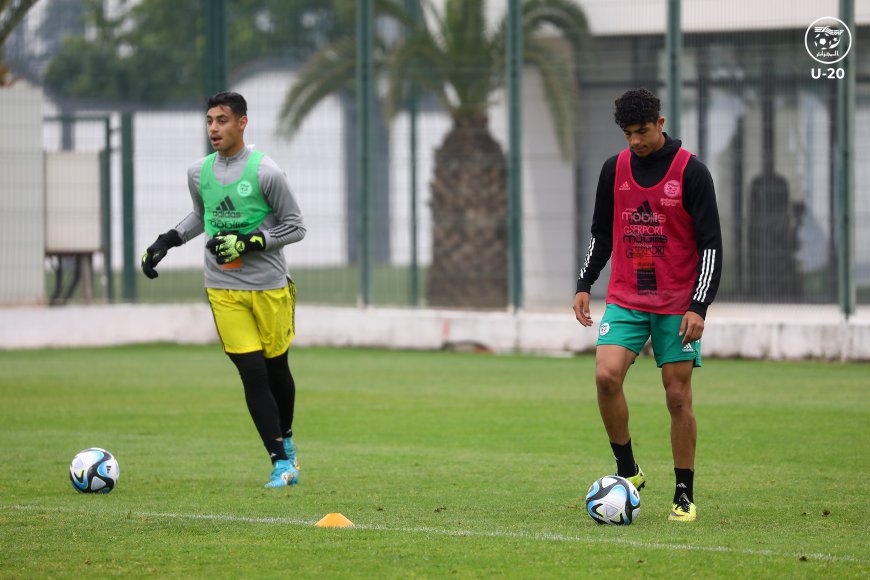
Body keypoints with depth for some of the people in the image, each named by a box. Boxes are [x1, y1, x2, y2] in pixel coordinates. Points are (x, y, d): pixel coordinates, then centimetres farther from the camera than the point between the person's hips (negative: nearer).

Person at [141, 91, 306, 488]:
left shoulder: (265, 172, -10)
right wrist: (166, 241, 12)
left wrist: (248, 242, -17)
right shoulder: (199, 172, 5)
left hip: (270, 287, -2)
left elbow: (296, 227, -6)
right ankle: (281, 463, -4)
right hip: (224, 289, 2)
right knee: (252, 373, -7)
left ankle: (285, 438, 37)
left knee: (276, 367, 10)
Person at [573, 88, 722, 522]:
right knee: (606, 376, -16)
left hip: (677, 305, -3)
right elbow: (601, 234, 17)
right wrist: (584, 285, 5)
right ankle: (627, 470, 0)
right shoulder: (614, 169, 5)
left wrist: (699, 307, -15)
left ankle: (684, 496, 9)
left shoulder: (691, 172, -8)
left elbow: (711, 245, -8)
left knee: (678, 396, -1)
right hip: (625, 300, 3)